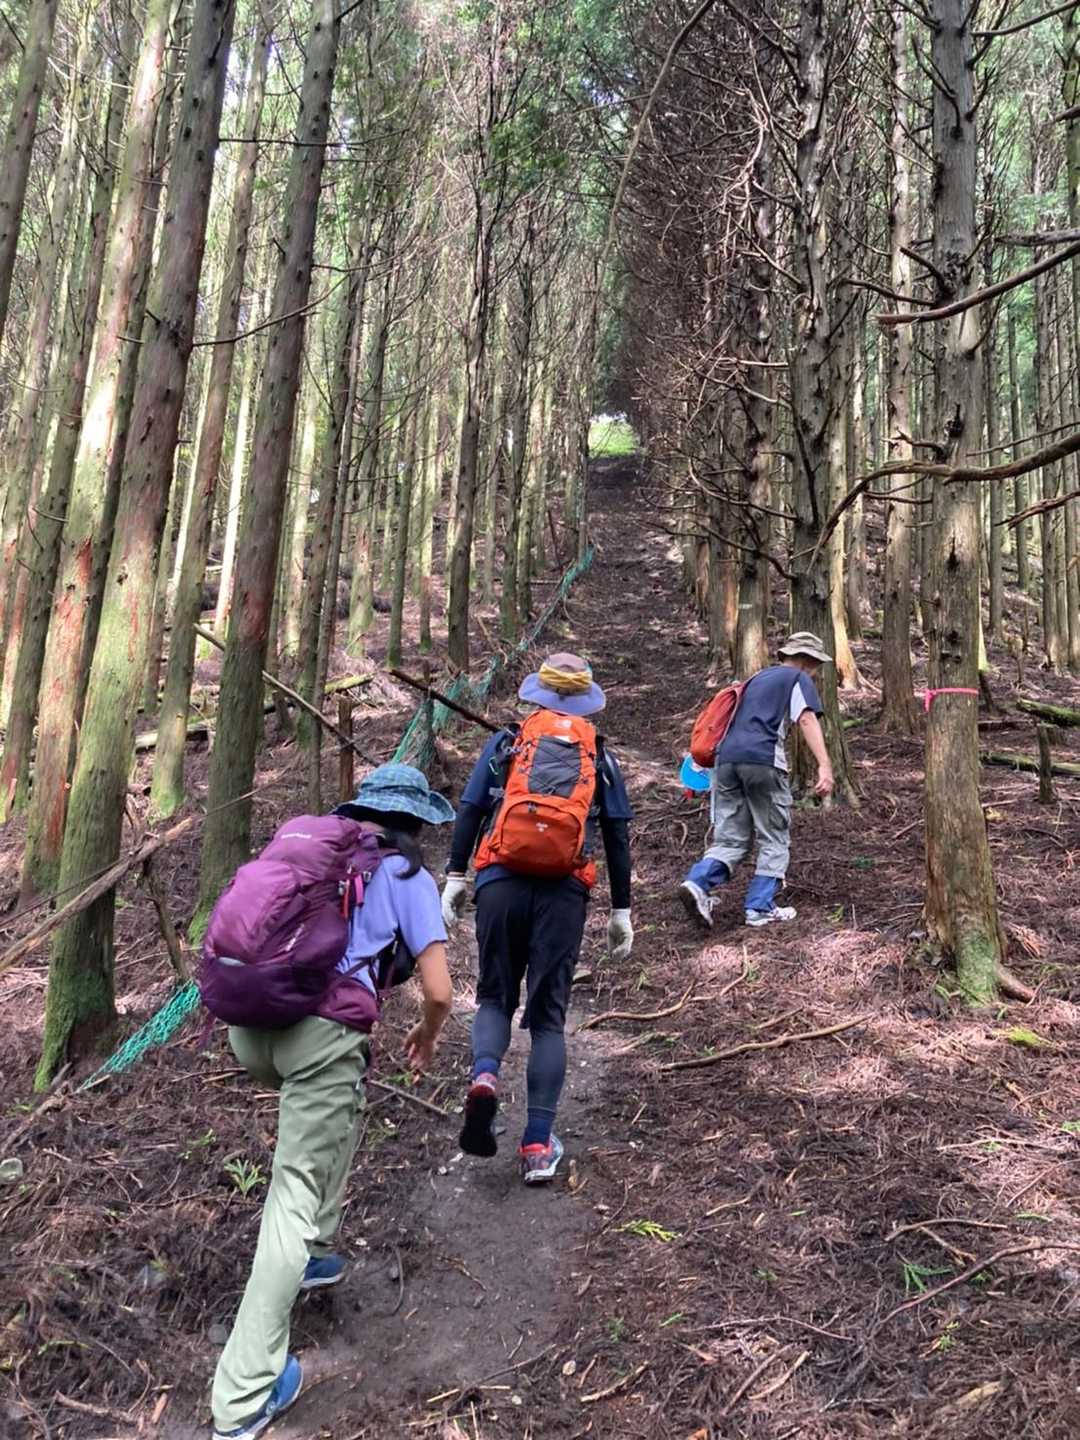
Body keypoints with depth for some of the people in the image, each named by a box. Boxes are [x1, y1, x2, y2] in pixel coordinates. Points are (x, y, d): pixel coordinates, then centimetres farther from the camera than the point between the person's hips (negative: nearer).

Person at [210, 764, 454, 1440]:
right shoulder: (409, 876, 9)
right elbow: (439, 991, 3)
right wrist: (427, 1035, 24)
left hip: (247, 1021, 6)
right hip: (322, 1030, -6)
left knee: (344, 1099, 33)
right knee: (293, 1198, 4)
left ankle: (314, 1250, 34)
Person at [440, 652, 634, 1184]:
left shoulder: (505, 743, 13)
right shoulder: (599, 755, 14)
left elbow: (470, 810, 3)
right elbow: (618, 838, 11)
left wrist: (455, 876, 4)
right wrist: (621, 910, 15)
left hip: (501, 881, 0)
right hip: (563, 892, 0)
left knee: (495, 996, 15)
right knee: (548, 1014, 7)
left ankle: (484, 1076, -14)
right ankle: (539, 1144, 5)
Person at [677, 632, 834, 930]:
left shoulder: (759, 677, 30)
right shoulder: (799, 679, 9)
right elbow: (807, 719, -9)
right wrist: (825, 765, -20)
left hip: (727, 756, 6)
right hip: (763, 759, -6)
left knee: (730, 839, 8)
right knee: (774, 839, 8)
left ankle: (698, 883, -15)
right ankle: (761, 908, 6)